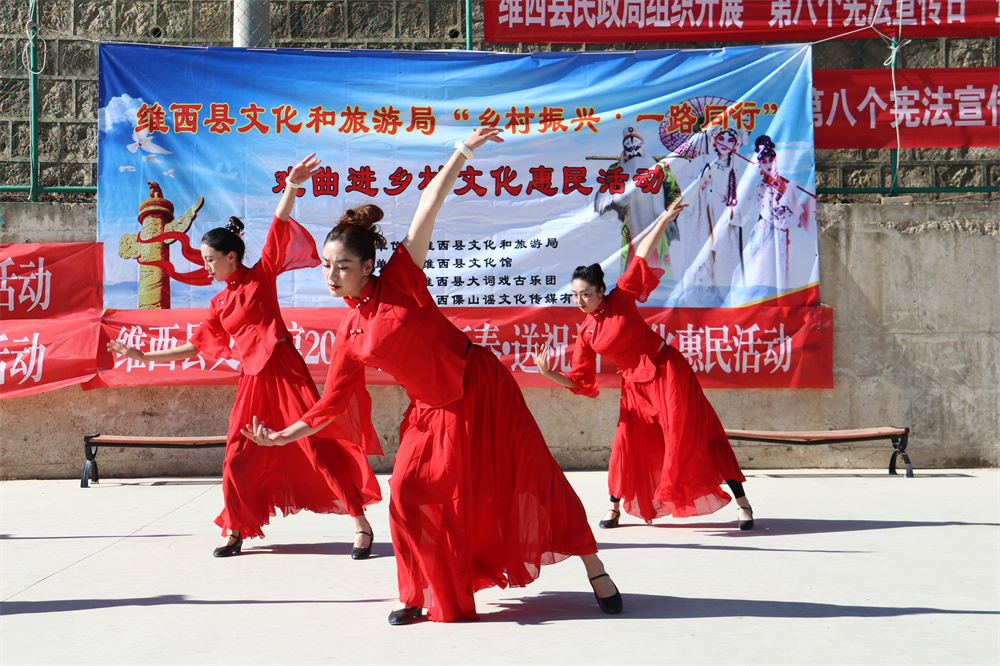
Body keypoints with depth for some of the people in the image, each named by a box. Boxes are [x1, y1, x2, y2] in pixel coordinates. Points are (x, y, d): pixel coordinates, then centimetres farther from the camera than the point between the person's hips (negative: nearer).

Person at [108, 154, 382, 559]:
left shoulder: (261, 276, 1)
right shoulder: (219, 304, 15)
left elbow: (278, 229, -10)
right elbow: (196, 346, 18)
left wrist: (292, 186, -22)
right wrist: (144, 356, 18)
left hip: (284, 371, -6)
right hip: (251, 378, 6)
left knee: (317, 443, -9)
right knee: (239, 456, 4)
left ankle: (361, 524, -4)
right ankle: (236, 532, 21)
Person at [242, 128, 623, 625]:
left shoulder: (400, 281, -10)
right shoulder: (349, 337, 2)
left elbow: (428, 207, -14)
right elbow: (331, 403, 7)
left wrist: (462, 153, -18)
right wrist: (283, 436, 3)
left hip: (483, 389, -4)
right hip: (434, 413, 4)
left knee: (534, 481, 2)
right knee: (410, 495, -8)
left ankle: (595, 571, 15)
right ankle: (419, 596, 13)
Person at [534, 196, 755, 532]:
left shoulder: (621, 297, -7)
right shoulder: (586, 333, 2)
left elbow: (642, 258, -9)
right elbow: (579, 379, 3)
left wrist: (664, 220, -13)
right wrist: (548, 374, -11)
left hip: (667, 372, -3)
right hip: (635, 386, 3)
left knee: (692, 436, -5)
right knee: (627, 442, -2)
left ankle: (741, 503, 1)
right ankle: (614, 506, 19)